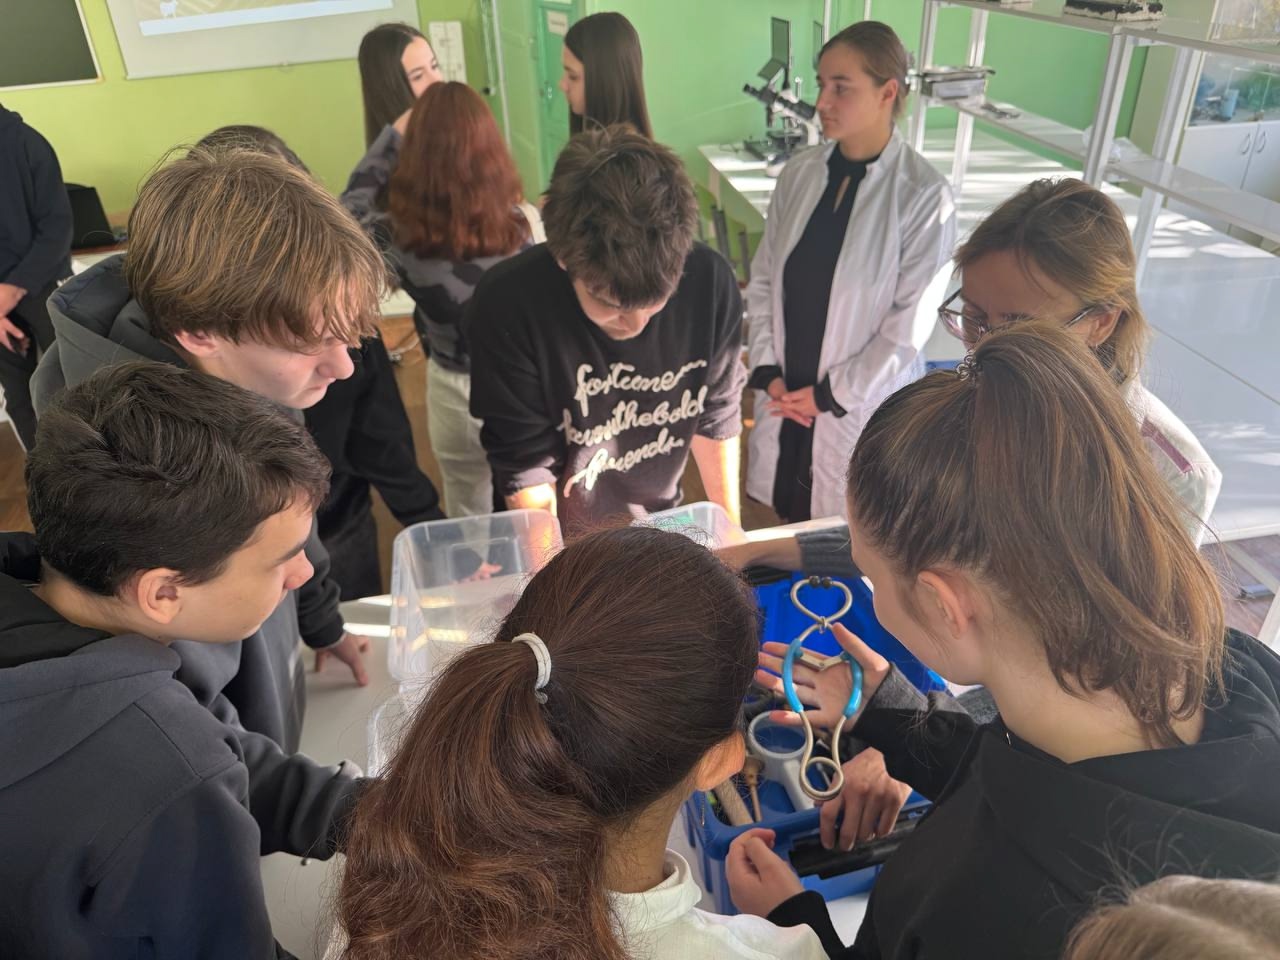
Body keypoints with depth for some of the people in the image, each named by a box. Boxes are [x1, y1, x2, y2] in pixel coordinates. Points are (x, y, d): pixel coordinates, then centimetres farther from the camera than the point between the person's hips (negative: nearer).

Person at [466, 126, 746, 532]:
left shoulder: (710, 281, -22)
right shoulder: (507, 307, -30)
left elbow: (715, 415, -8)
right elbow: (527, 467, -22)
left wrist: (729, 527, 0)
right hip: (557, 541, -3)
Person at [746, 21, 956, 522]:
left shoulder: (924, 195, -15)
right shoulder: (799, 172, -2)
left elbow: (911, 322, -14)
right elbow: (763, 279, 4)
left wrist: (831, 395, -11)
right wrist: (767, 372, -4)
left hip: (862, 403, -4)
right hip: (784, 395, 4)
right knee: (785, 523, 18)